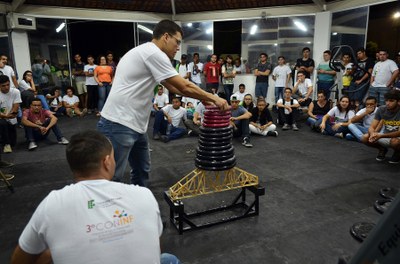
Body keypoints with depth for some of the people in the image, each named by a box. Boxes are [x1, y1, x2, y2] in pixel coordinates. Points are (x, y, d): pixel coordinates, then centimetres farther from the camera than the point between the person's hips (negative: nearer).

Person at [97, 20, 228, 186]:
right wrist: (213, 98, -1)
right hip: (119, 125, -11)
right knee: (113, 179, -2)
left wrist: (205, 98, 17)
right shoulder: (154, 53, -15)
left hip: (133, 124, 11)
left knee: (142, 170, 20)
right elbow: (184, 87, -14)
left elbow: (173, 87, 21)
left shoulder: (147, 53, 19)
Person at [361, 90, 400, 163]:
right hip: (386, 135, 4)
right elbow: (371, 127, -10)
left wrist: (380, 136, -40)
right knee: (365, 138, -18)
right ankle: (382, 149, 12)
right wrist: (373, 134, -35)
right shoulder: (381, 109, -9)